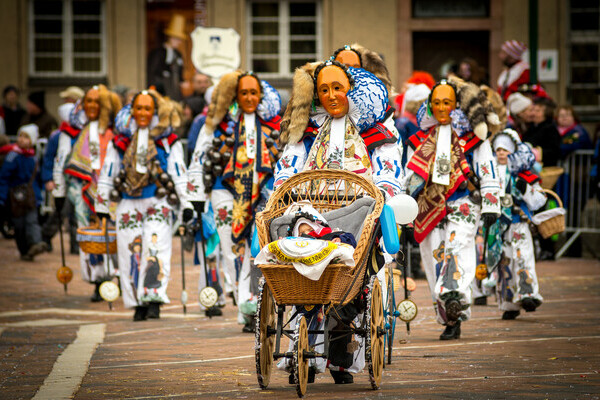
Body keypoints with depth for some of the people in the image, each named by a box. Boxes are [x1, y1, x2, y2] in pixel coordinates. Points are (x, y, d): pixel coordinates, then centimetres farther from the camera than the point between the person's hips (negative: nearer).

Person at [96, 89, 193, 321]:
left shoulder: (168, 140, 6)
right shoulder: (120, 141, 9)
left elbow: (179, 173, 7)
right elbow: (107, 173, 13)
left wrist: (185, 203, 4)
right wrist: (102, 204, 12)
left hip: (158, 202, -2)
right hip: (128, 203, 2)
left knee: (156, 248, -14)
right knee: (131, 251, 0)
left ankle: (154, 300, -16)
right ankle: (138, 303, 7)